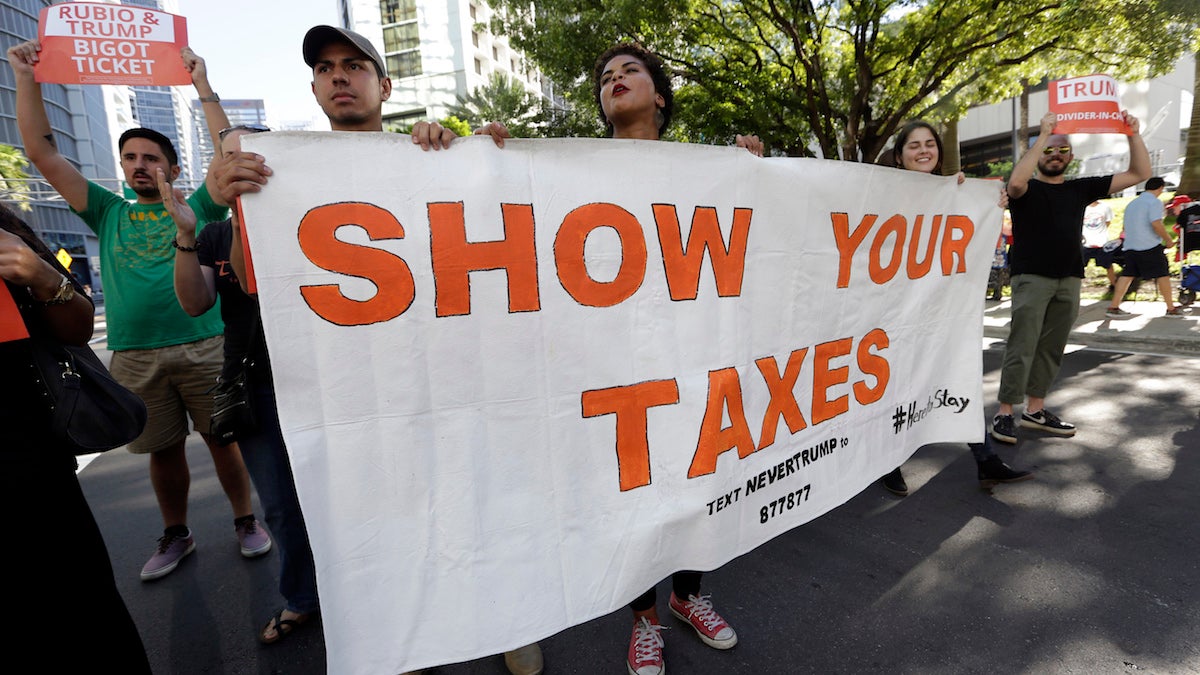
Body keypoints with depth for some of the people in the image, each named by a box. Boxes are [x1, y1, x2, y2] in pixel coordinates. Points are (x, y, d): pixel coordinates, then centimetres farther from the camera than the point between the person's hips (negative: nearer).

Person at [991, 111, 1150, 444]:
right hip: (1032, 278, -6)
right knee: (1021, 347, -10)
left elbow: (1139, 174, 16)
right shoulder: (1028, 189, 1)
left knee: (1051, 349, 8)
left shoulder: (1081, 188, 16)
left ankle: (1035, 409, 16)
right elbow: (1015, 182, -23)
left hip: (1069, 281, 6)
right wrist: (1043, 135, -20)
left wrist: (1133, 134, 5)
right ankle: (1005, 413, -7)